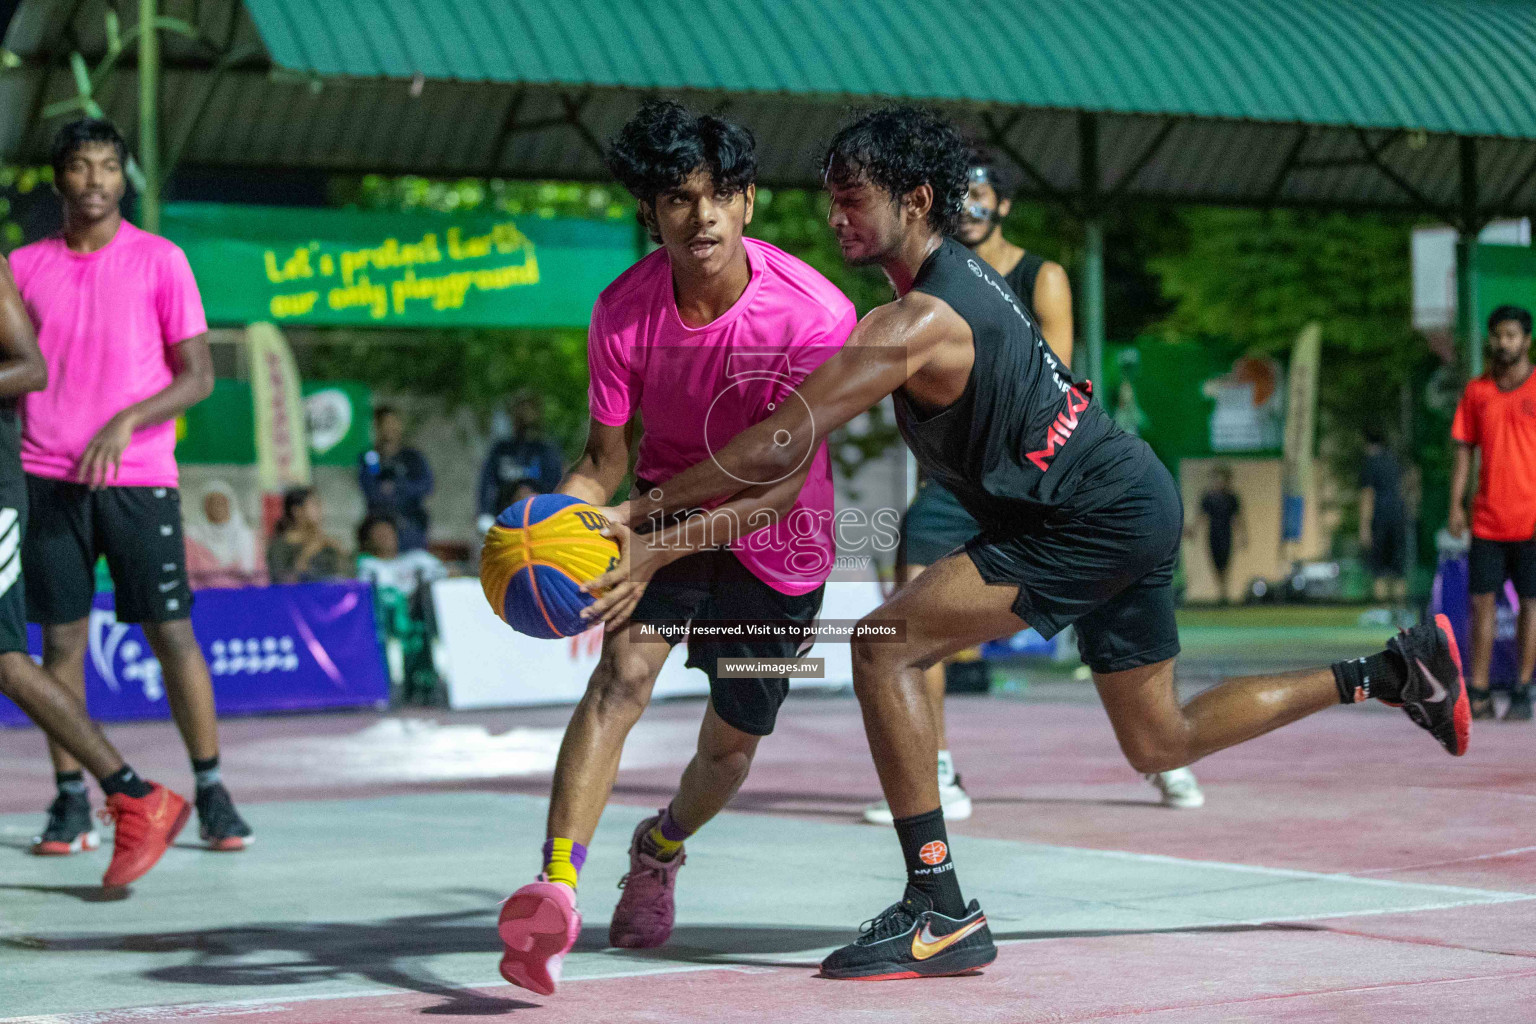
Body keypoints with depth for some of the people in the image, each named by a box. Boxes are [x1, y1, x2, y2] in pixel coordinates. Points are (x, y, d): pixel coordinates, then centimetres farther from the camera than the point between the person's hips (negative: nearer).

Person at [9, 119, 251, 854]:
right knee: (61, 638, 2)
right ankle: (70, 799, 9)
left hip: (139, 477, -2)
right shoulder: (25, 266, 9)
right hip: (48, 480, 2)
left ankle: (211, 794, 5)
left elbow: (198, 375, -1)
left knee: (172, 632, -2)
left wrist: (127, 422, -16)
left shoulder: (159, 261, 2)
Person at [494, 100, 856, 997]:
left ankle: (659, 850, 45)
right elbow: (606, 461, -8)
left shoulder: (815, 313, -28)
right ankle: (556, 891, -38)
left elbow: (781, 482, -31)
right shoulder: (625, 309, -18)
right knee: (624, 670, -27)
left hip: (778, 544, -1)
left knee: (731, 744, 10)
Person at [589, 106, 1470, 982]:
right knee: (1160, 743, 22)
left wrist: (648, 531, -23)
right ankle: (1391, 672, 28)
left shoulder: (917, 323, -21)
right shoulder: (960, 272, 9)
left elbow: (782, 449, -27)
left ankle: (941, 913, -16)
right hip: (1128, 502, 10)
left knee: (886, 646, -17)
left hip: (1098, 518, -10)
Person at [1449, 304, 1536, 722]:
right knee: (1481, 601, 1)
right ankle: (1479, 695, 3)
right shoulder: (1476, 392, 8)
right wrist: (1456, 505, 2)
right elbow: (1464, 450, 11)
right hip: (1487, 519, 3)